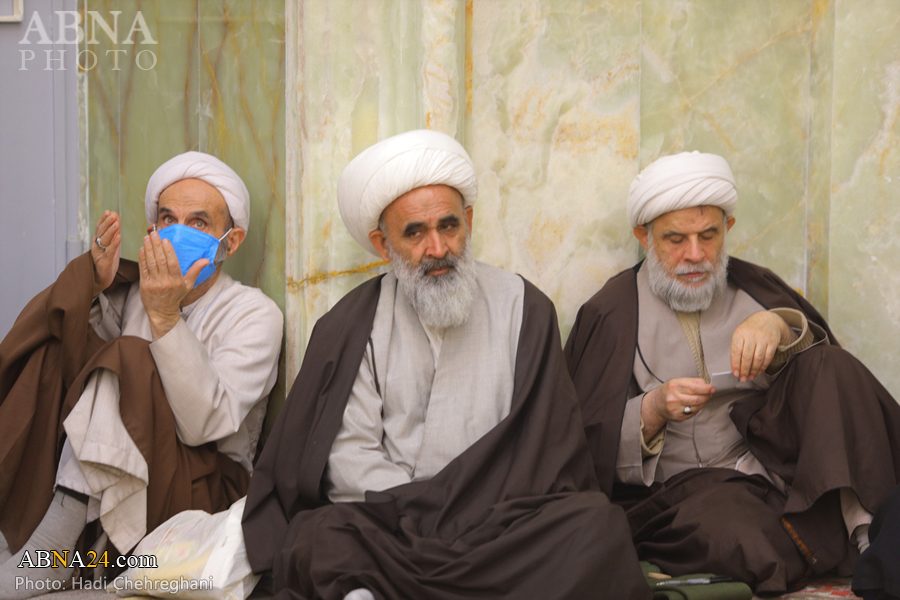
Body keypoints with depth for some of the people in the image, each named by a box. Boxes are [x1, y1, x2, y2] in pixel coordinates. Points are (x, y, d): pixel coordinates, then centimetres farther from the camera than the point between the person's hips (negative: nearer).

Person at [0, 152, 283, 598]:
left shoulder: (253, 313, -4)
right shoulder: (130, 292, 10)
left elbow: (206, 426, -19)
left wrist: (165, 317, -25)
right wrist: (93, 284, -16)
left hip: (205, 490, -4)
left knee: (125, 360, -24)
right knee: (58, 353, -12)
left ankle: (48, 553, -23)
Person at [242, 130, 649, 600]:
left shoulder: (521, 307, 9)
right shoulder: (354, 324, 8)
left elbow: (547, 445, 3)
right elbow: (348, 457, -1)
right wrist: (423, 514, -16)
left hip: (501, 524, 4)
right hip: (389, 523, -3)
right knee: (321, 538, -36)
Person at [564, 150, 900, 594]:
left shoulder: (752, 287, 15)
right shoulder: (610, 315, 5)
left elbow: (823, 363, 2)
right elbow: (591, 446, 1)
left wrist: (779, 327, -19)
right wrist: (653, 409, -18)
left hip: (773, 454, 4)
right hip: (677, 484, -3)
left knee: (831, 367, -20)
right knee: (745, 538, -36)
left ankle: (863, 529, -25)